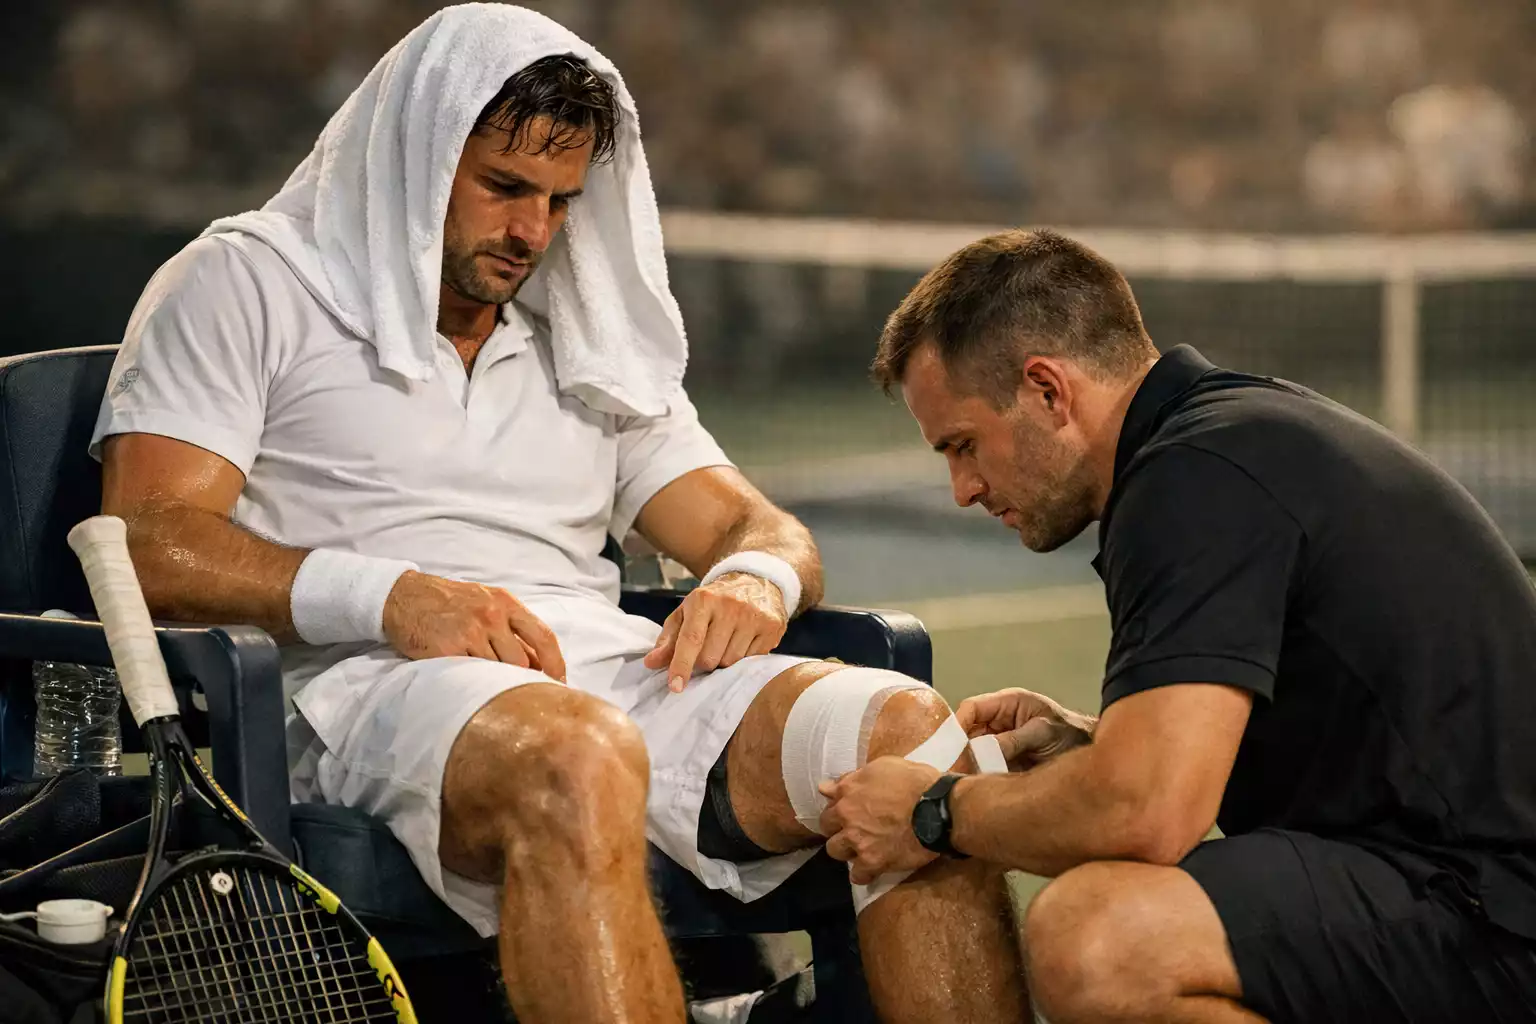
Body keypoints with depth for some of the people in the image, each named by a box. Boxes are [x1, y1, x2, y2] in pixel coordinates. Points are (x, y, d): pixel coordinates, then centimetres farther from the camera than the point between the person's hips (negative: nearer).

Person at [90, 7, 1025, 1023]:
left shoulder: (589, 345, 30)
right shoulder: (248, 284, 13)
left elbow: (760, 529, 26)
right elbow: (148, 544, 0)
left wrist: (758, 579, -1)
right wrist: (387, 594, -16)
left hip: (617, 672, 6)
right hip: (370, 680, -5)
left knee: (905, 726, -22)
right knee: (575, 760, -41)